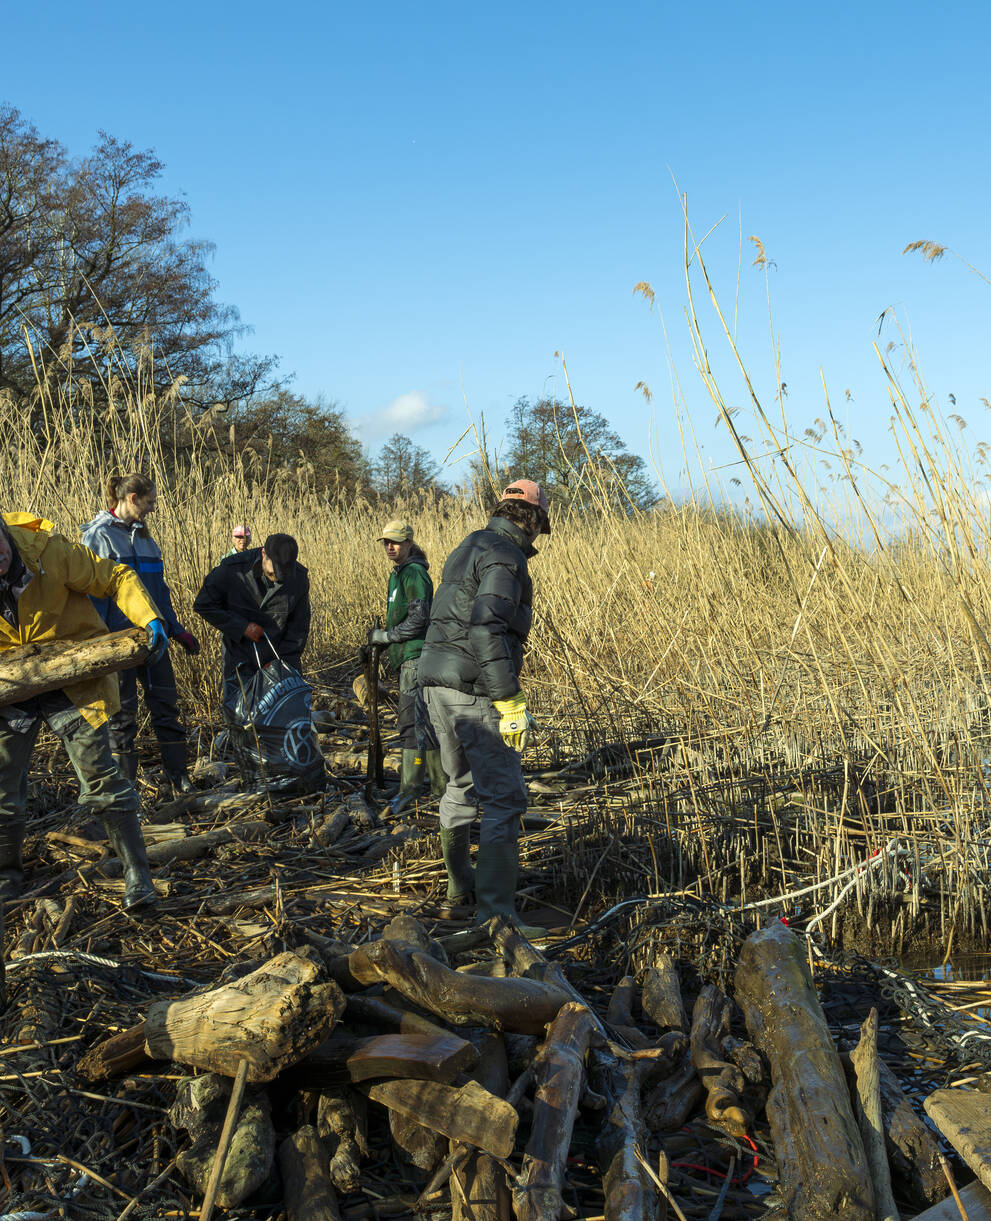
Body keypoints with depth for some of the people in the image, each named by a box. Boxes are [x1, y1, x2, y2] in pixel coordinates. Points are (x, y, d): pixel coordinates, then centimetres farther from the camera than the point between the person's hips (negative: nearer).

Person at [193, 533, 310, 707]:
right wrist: (241, 627, -18)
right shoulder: (232, 569, -20)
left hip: (278, 655, 1)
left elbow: (299, 627, -3)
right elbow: (203, 605, -10)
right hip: (240, 656, -1)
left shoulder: (300, 578, -13)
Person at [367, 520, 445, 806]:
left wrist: (385, 636, -11)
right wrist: (384, 637, 16)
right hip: (407, 656, 11)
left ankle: (410, 786, -12)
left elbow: (418, 618, -18)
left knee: (412, 721, -12)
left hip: (416, 656, -11)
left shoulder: (414, 573, -11)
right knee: (425, 722, 13)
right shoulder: (398, 574, 20)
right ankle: (441, 785, 19)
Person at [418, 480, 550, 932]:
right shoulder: (505, 557, -13)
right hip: (475, 691, -10)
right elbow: (487, 629, -25)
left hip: (438, 684, 10)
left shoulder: (469, 548, 17)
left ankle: (460, 880, 39)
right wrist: (510, 702, -25)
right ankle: (495, 912, -10)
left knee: (462, 784, 25)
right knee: (504, 798, -7)